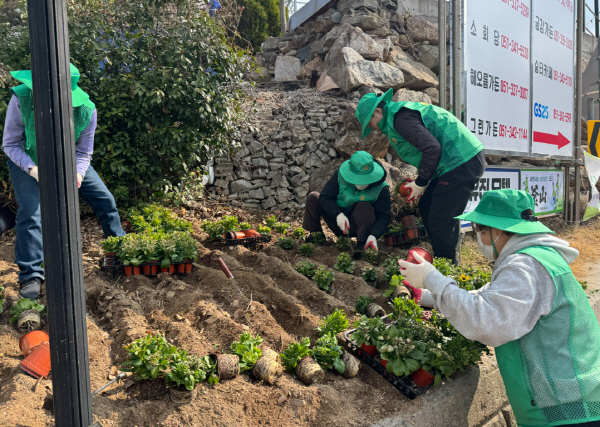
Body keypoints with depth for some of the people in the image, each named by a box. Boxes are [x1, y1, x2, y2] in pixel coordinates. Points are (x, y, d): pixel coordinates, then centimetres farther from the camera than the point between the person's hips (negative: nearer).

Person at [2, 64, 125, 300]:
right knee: (29, 211, -19)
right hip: (28, 162, -2)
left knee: (105, 199, -1)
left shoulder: (86, 110, -26)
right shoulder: (21, 99, -30)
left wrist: (77, 173, -33)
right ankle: (30, 276, -6)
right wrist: (32, 168, -36)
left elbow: (83, 153, -12)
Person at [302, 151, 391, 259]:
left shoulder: (381, 189, -17)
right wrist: (338, 215, -31)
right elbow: (325, 196, -14)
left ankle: (362, 245, -25)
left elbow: (384, 216, -18)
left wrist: (373, 236, -36)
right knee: (313, 198, -16)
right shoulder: (340, 175, -14)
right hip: (337, 220, 2)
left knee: (364, 207, -34)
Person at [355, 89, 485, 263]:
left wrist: (420, 183, -11)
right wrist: (421, 182, 14)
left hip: (462, 162, -11)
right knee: (427, 207, 16)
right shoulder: (403, 111, 20)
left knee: (440, 221, -9)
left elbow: (432, 148, -23)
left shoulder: (400, 117, -14)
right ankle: (445, 261, 25)